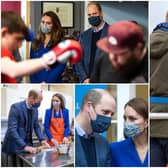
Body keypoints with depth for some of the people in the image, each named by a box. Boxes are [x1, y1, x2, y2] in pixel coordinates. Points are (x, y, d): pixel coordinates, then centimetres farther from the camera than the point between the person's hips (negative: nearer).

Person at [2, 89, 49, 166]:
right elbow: (12, 130, -25)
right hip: (15, 146, -6)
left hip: (28, 145, 6)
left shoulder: (35, 109, 4)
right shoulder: (16, 107, -18)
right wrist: (24, 146, -31)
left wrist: (42, 139, -3)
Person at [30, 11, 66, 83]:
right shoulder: (35, 43, 11)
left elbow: (61, 66, -8)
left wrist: (47, 82, -14)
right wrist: (34, 83, -3)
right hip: (36, 84, 3)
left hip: (53, 83, -3)